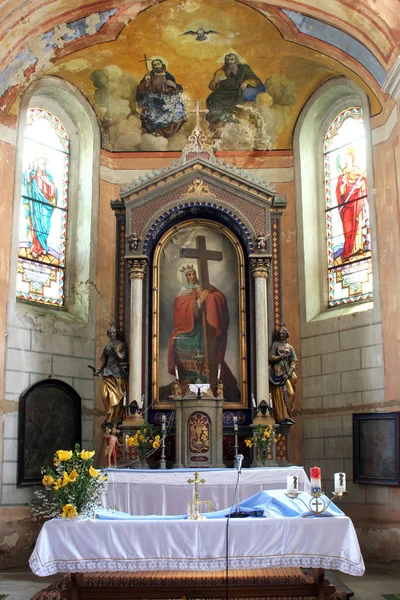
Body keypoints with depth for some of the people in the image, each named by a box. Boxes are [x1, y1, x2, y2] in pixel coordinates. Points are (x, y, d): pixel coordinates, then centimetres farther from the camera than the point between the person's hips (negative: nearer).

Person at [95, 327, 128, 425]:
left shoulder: (120, 344, 6)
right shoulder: (107, 346, 18)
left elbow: (122, 357, -4)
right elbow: (103, 360, 13)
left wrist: (115, 350, -12)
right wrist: (99, 370, 1)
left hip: (118, 372, -4)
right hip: (109, 372, 4)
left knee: (117, 395, -7)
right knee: (105, 394, -7)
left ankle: (116, 417, -5)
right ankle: (110, 416, 1)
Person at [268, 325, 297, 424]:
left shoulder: (290, 347, 19)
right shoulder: (275, 344, 10)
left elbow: (294, 360, 9)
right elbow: (270, 357, -2)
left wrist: (290, 371, -7)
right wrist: (281, 357, -10)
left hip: (287, 372, 3)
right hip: (277, 371, -3)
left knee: (290, 393, -11)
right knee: (279, 393, -10)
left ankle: (287, 415, -8)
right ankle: (282, 417, -12)